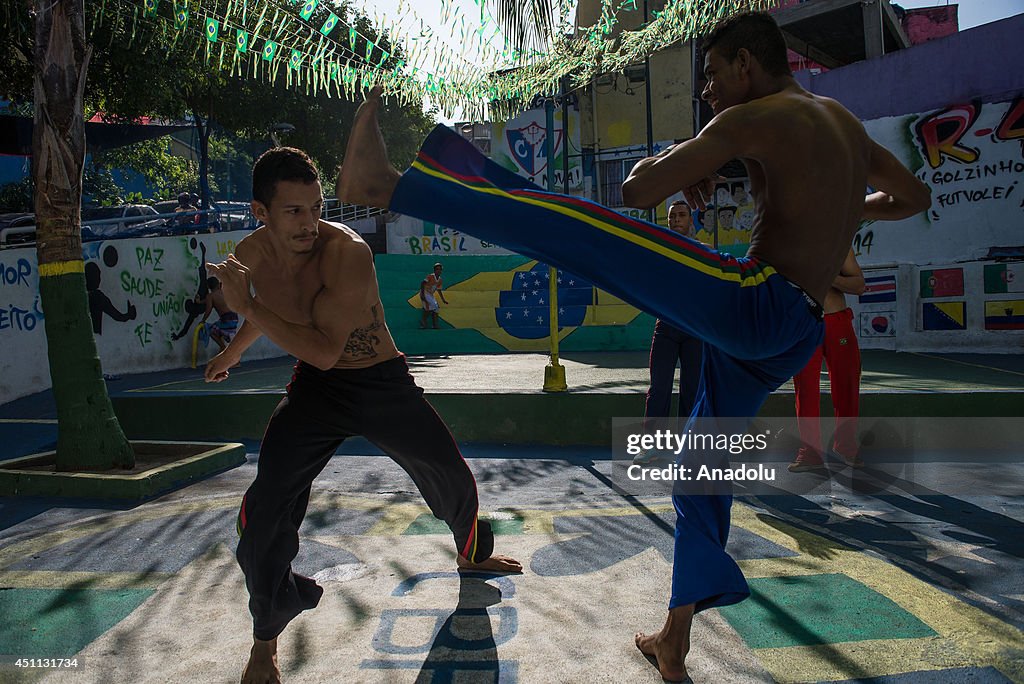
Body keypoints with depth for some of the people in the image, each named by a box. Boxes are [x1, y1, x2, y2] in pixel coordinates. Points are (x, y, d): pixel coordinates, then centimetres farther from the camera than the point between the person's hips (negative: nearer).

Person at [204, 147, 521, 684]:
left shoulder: (347, 252, -29)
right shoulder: (251, 254, -10)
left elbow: (324, 351, -33)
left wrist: (248, 306, -34)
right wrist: (232, 353, 29)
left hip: (384, 382, -3)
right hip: (314, 387, 3)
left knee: (451, 476, 8)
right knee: (264, 511, -10)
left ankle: (473, 553, 44)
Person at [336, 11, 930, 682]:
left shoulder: (753, 120, -6)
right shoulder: (848, 123, 20)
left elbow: (639, 190, -10)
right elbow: (915, 195, 34)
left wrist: (679, 159, 10)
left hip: (754, 300, -9)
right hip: (789, 340, 9)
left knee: (572, 223, -13)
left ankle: (386, 183, -17)